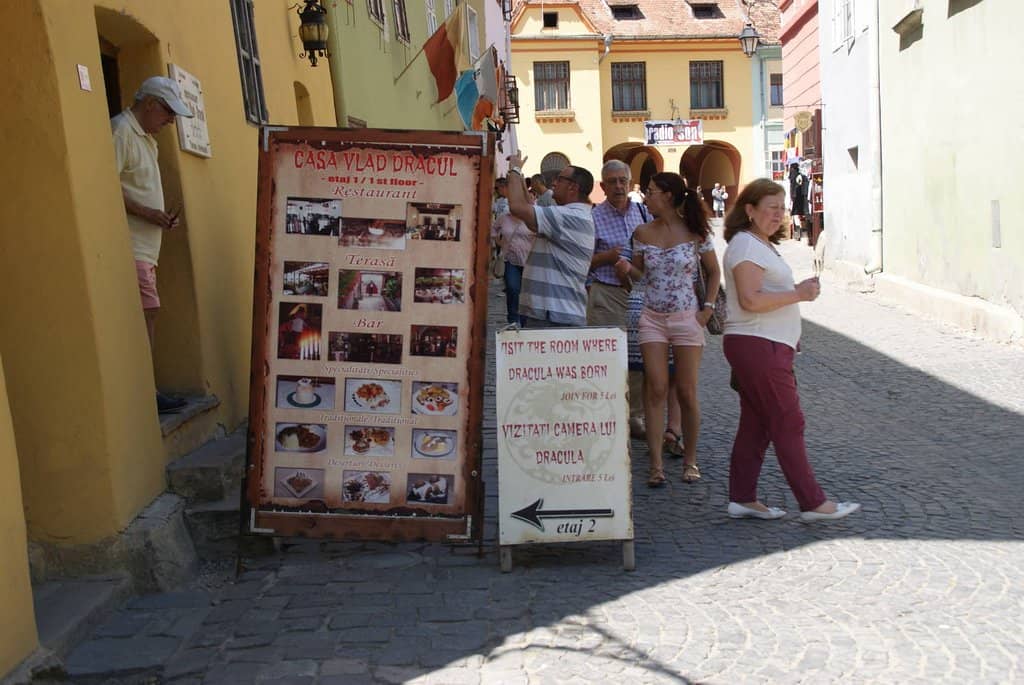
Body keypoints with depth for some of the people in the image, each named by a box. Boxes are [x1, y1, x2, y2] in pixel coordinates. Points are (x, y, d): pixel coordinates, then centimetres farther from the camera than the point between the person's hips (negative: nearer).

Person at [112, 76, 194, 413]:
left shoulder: (146, 137, 23)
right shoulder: (121, 130, -7)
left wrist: (161, 216, 11)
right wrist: (146, 212, -18)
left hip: (145, 245, 10)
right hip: (129, 243, -10)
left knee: (147, 315, 7)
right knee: (146, 313, -13)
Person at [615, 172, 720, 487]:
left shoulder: (695, 232, -3)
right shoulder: (643, 233, 3)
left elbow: (713, 272, 7)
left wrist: (707, 308, -1)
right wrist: (627, 268, -11)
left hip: (687, 318, -2)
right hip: (652, 319, 2)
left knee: (687, 392, 3)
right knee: (656, 389, -4)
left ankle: (690, 460, 18)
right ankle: (656, 464, 0)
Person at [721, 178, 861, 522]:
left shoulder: (761, 245, 20)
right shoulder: (746, 244, -13)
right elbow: (750, 300, -22)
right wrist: (797, 294, -19)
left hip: (765, 346, 10)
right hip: (758, 346, -10)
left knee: (755, 424, 10)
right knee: (788, 424, -6)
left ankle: (742, 499, 15)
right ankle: (813, 503, -1)